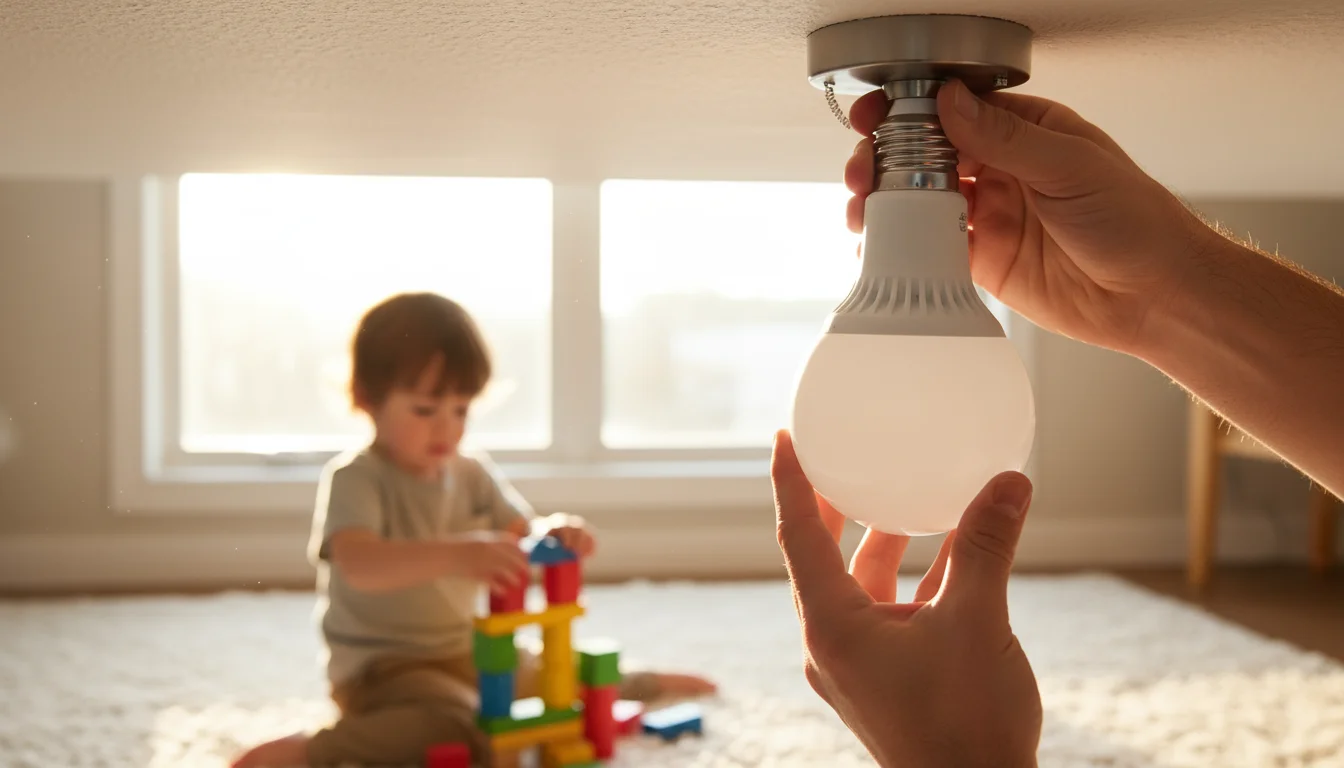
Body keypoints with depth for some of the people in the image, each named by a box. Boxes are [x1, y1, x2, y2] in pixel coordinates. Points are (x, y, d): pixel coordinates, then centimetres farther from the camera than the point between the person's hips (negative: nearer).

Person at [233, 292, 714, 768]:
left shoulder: (473, 475, 4)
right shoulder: (354, 480, -17)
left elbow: (521, 534, 5)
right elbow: (358, 565, -35)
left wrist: (554, 532, -21)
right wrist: (454, 554, -51)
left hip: (468, 651, 7)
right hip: (381, 664, -7)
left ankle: (645, 686, 41)